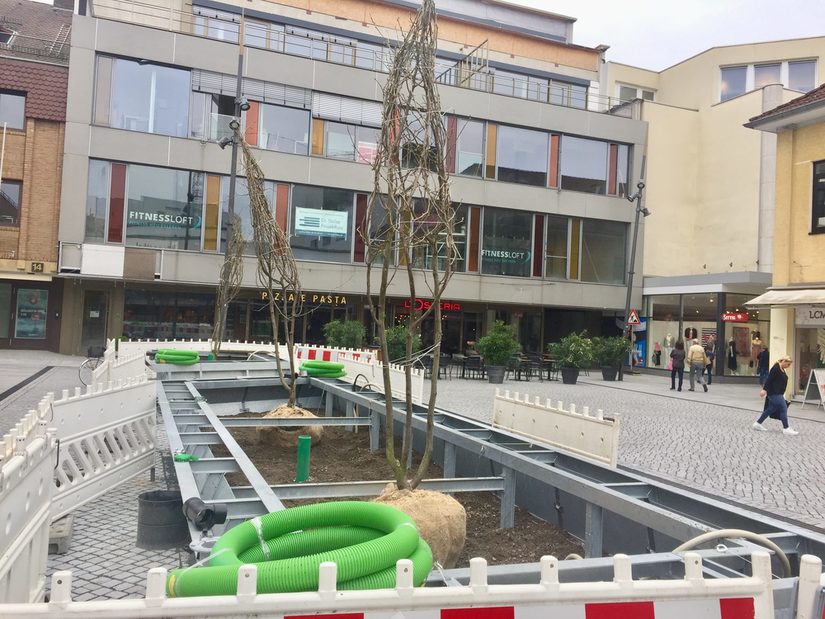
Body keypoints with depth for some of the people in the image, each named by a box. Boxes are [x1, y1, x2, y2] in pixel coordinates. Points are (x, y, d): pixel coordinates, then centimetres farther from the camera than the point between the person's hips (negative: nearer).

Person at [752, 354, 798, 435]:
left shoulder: (782, 370, 13)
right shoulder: (775, 368, -17)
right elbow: (769, 379, -22)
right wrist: (764, 389, -26)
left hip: (778, 394, 10)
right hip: (774, 393, -10)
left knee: (771, 409, 13)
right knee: (783, 408, -8)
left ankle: (757, 423, 19)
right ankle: (786, 428, -1)